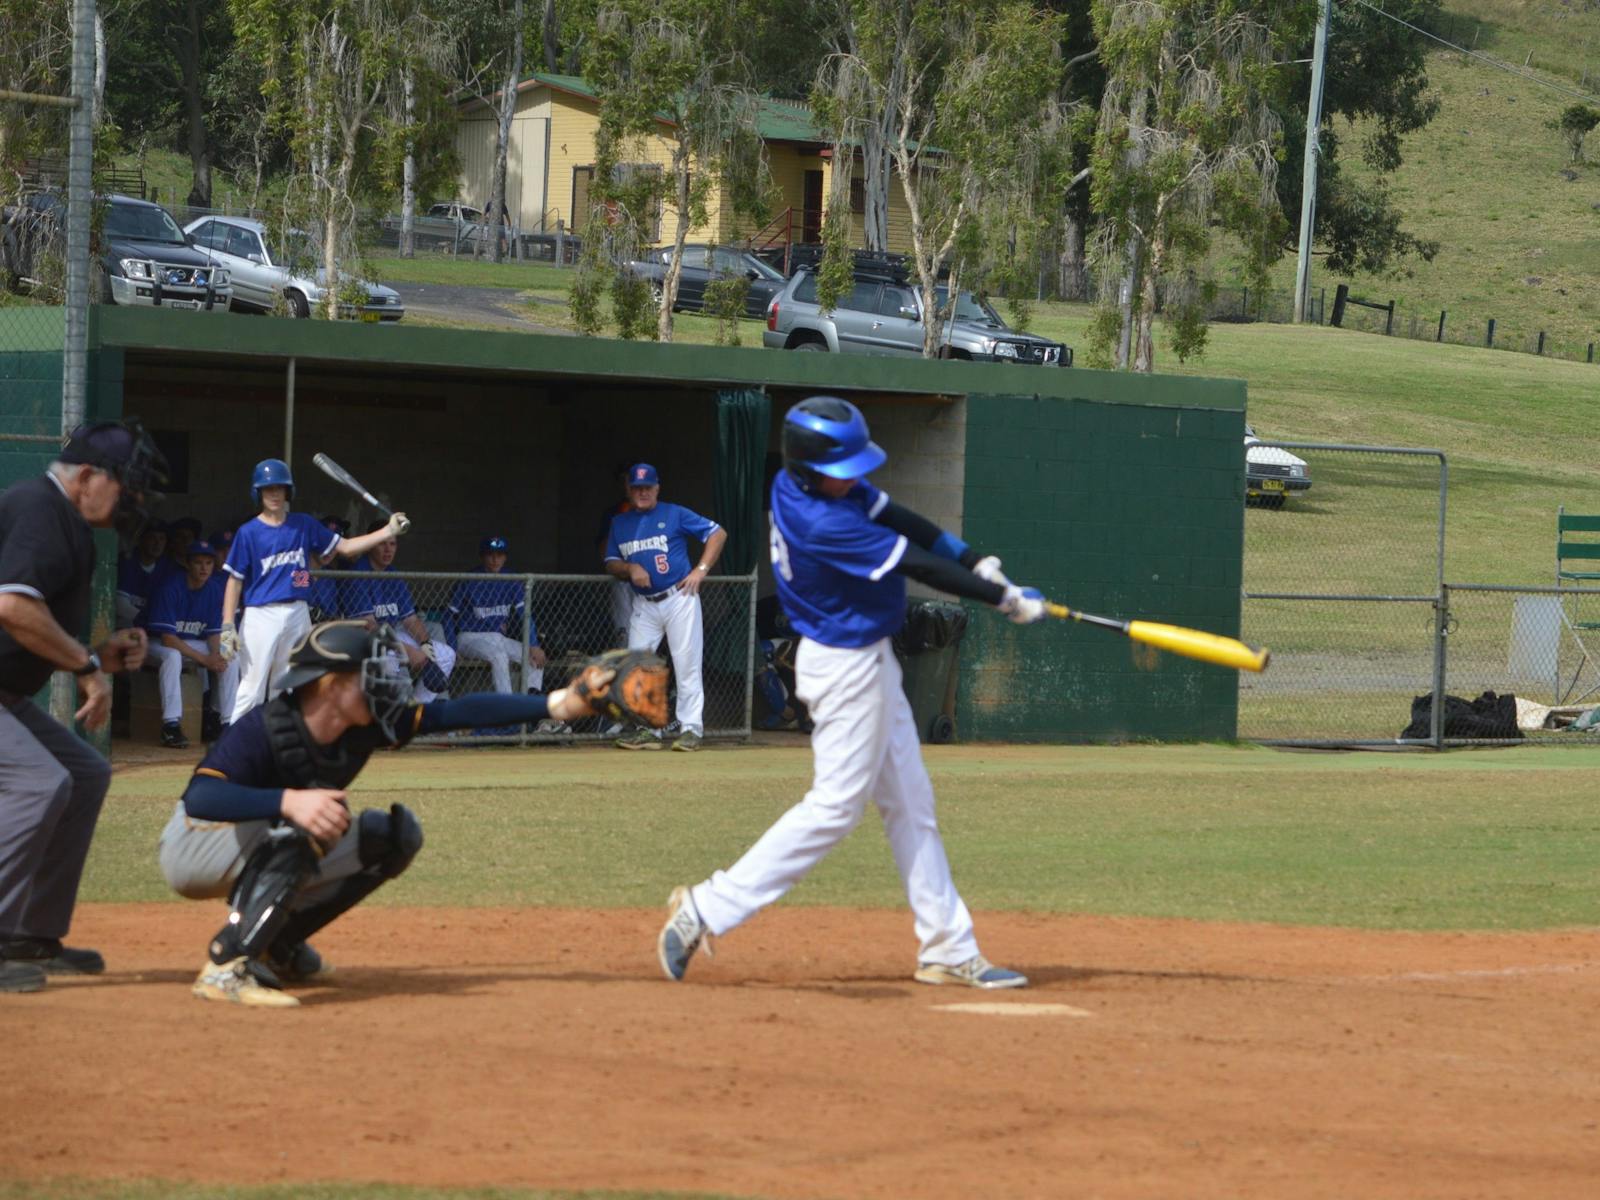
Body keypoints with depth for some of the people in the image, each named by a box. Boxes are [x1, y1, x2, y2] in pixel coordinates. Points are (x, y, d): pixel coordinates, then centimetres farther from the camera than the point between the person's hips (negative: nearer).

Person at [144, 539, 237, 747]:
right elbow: (167, 638, -25)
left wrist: (216, 655, -21)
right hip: (159, 644, -6)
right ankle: (171, 725, -41)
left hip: (192, 644, 6)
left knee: (230, 658, -12)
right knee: (173, 656, -38)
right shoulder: (171, 589, -22)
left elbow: (214, 632, 2)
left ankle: (224, 720, -8)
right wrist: (204, 659, -28)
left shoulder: (215, 590, -3)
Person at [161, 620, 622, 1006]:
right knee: (304, 830, -36)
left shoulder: (365, 726, -12)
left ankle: (277, 945, 9)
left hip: (269, 848, 8)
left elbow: (458, 713, -11)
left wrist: (557, 705, -17)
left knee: (395, 834, 1)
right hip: (195, 850, -8)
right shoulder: (262, 730, -32)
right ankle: (225, 967, -34)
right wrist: (288, 801, -60)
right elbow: (198, 798, -47)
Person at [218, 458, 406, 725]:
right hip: (262, 616, -4)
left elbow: (345, 547, 9)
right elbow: (234, 582, -2)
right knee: (251, 691, -10)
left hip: (298, 615, 4)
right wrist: (228, 627, -10)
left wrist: (389, 531, 0)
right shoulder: (248, 533, -3)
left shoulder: (303, 525, 8)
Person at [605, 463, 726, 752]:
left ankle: (691, 729, -4)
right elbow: (611, 564, 15)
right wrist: (630, 568, -8)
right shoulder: (620, 523, 14)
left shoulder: (675, 514, 0)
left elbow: (718, 533, 0)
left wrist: (701, 570, -9)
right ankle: (646, 730, 6)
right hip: (644, 606, 5)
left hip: (679, 598, -5)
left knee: (686, 664, -7)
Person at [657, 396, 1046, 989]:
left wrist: (977, 562, -5)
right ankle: (705, 910, -4)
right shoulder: (821, 526, -29)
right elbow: (920, 567, -23)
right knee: (835, 805, -6)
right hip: (846, 667, -10)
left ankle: (949, 950, 17)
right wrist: (1007, 599, -15)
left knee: (910, 806, 12)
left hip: (871, 660, 10)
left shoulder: (797, 482, -2)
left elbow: (900, 519, 4)